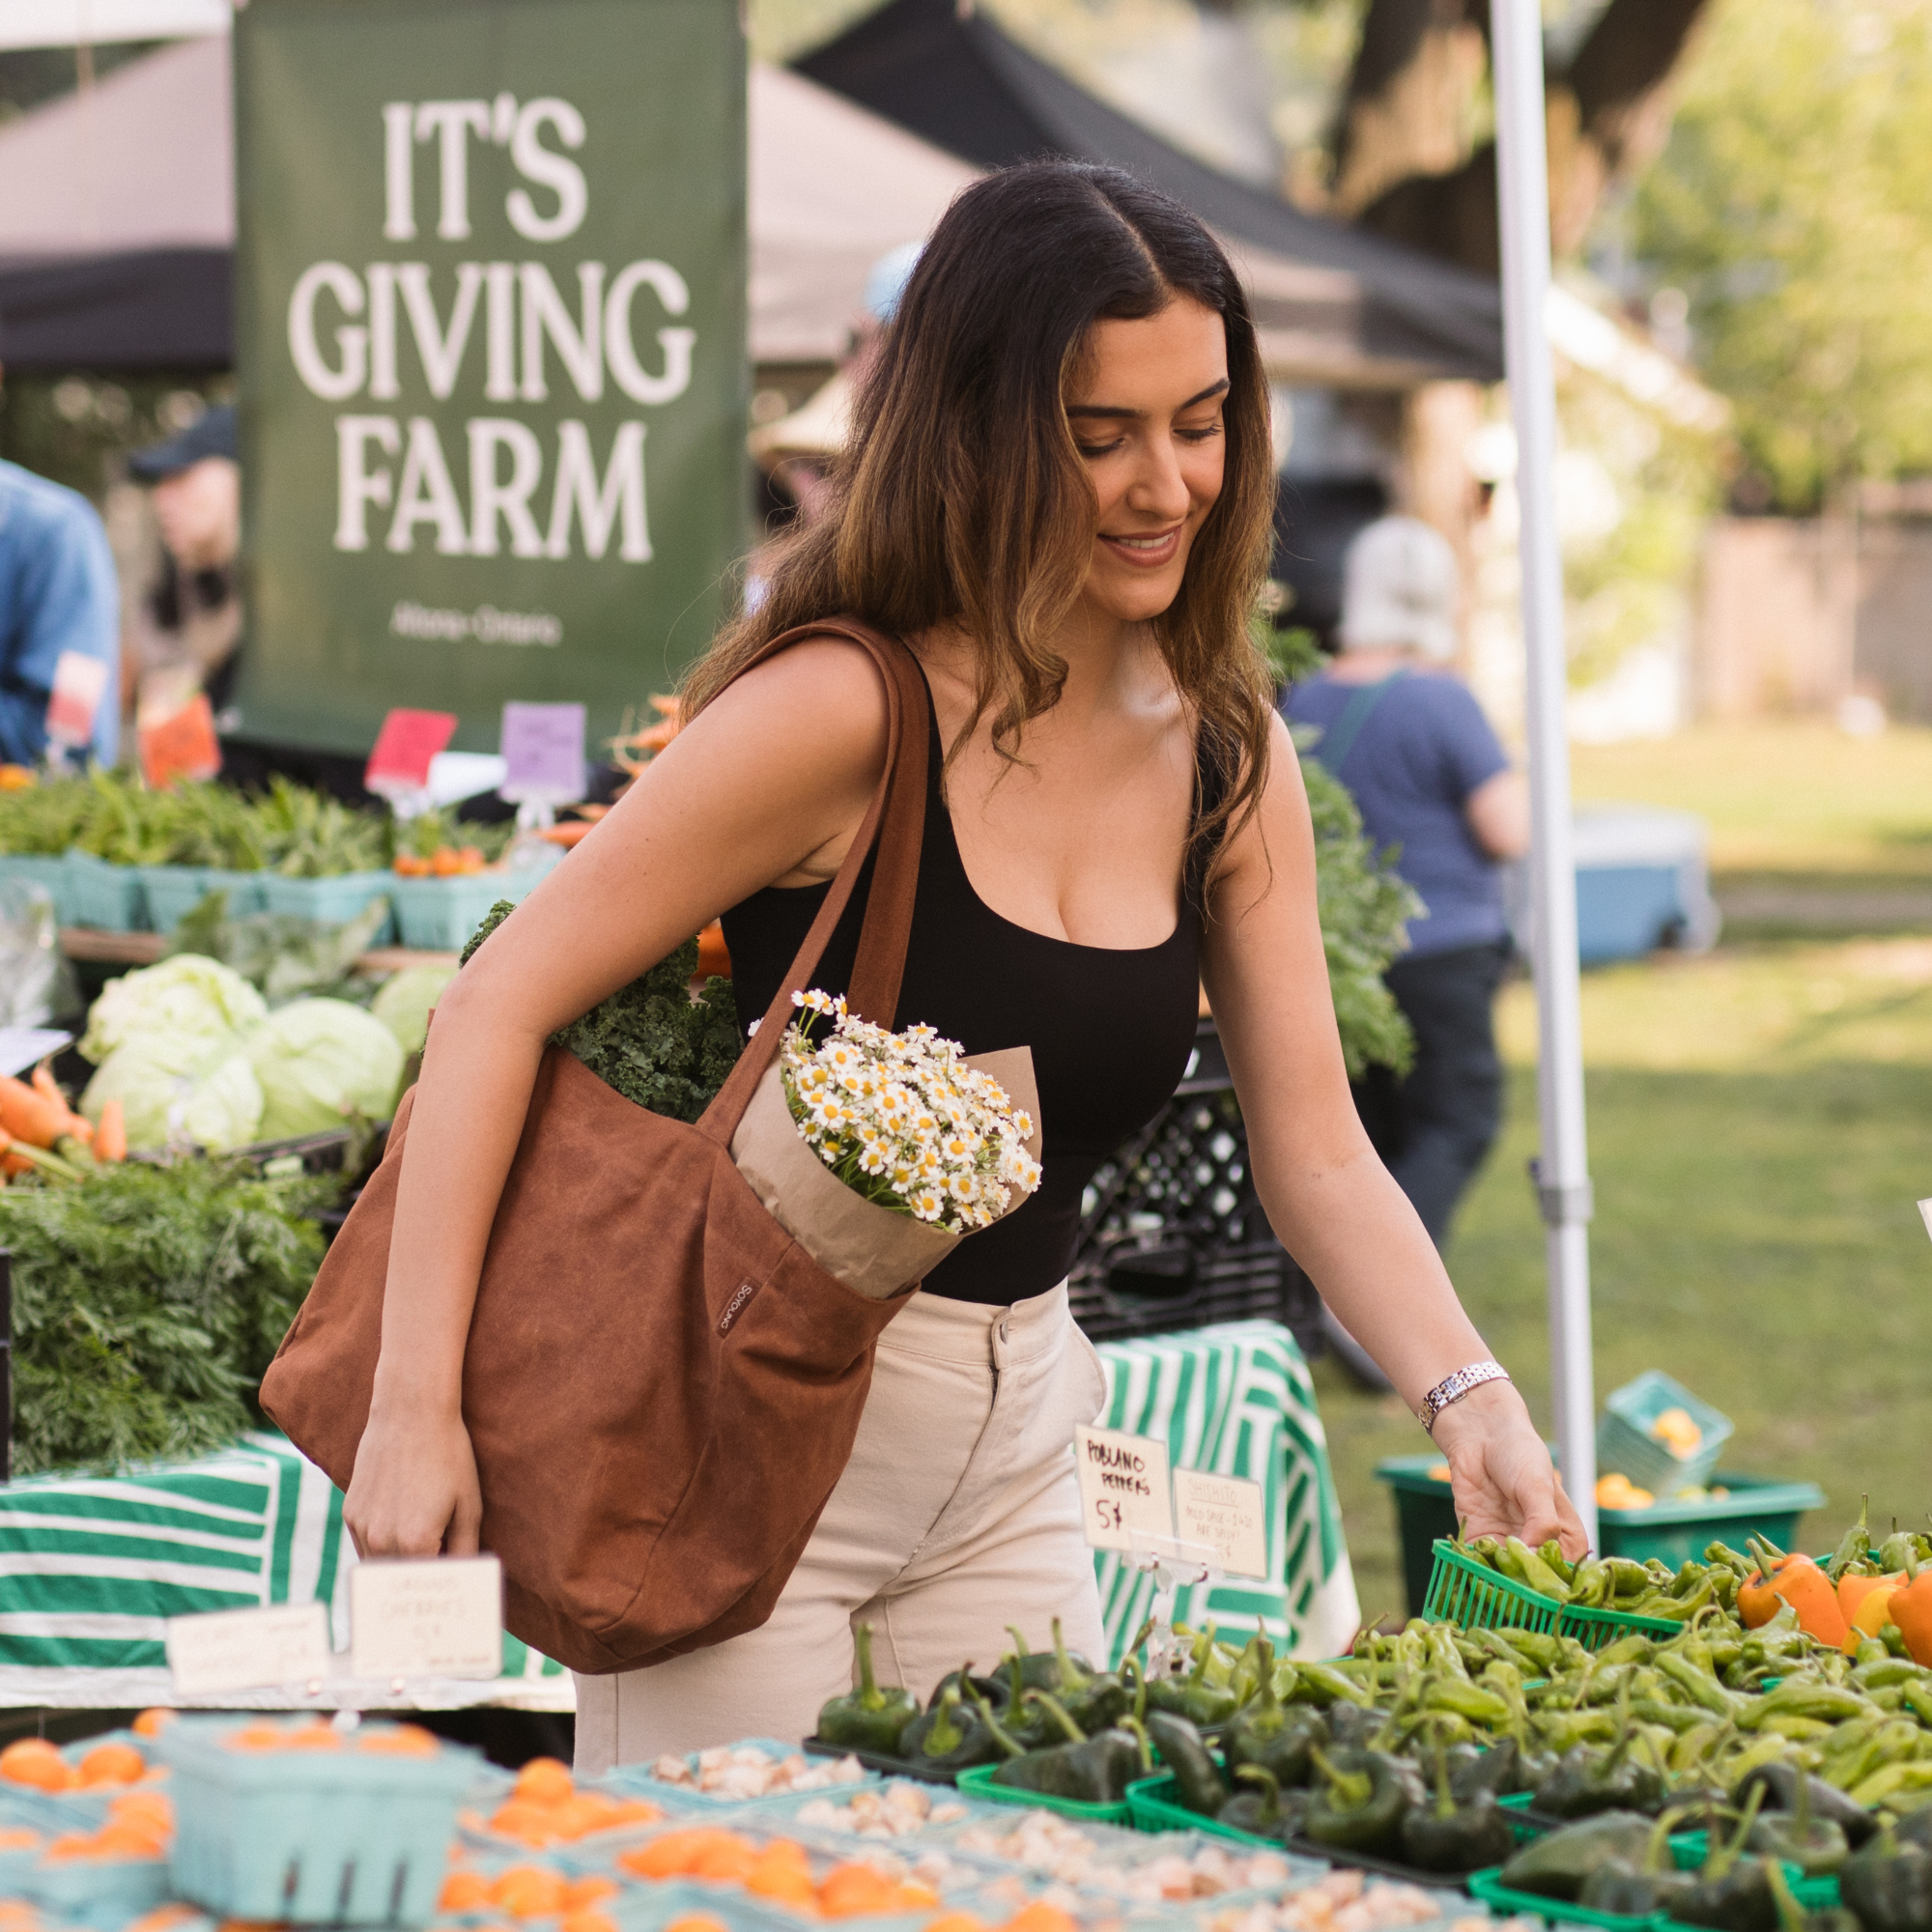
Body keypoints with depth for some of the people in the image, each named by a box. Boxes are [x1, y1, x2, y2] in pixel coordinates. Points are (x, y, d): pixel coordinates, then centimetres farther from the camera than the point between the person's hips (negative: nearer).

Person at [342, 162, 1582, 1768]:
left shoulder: (1230, 760, 3)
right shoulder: (845, 714, -17)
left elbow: (1318, 1159, 3)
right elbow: (502, 1004, -16)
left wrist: (1474, 1405, -14)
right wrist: (415, 1403, -21)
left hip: (1015, 1441, 6)